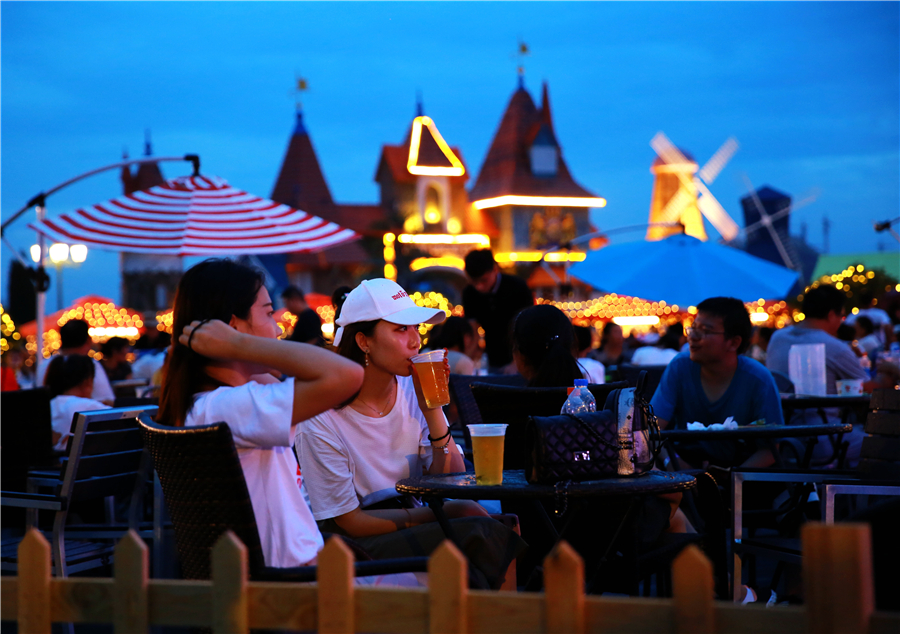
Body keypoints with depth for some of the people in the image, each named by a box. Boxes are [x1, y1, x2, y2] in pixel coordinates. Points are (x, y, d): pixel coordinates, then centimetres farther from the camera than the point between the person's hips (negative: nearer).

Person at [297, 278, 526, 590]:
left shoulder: (413, 391, 0)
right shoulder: (323, 417, -16)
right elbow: (350, 522, -12)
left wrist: (432, 411, -13)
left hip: (410, 527, 5)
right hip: (358, 548, -5)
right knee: (480, 533, -25)